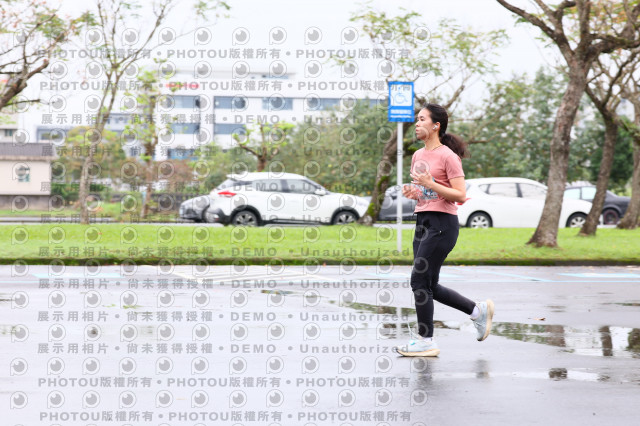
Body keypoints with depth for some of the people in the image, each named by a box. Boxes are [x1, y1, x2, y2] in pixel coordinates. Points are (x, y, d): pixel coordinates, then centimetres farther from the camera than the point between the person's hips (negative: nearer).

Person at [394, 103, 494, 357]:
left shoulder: (448, 156, -10)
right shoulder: (418, 155, 15)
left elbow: (460, 195, -14)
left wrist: (431, 184, -22)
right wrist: (412, 192, 4)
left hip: (442, 224, -9)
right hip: (423, 221, 9)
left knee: (420, 281, -9)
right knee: (428, 287, 10)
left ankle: (425, 341, -1)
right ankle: (478, 310, 24)